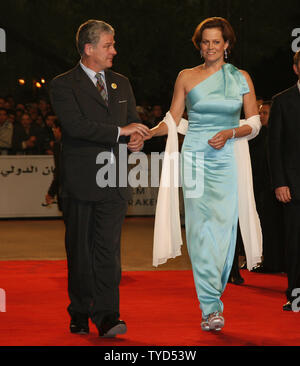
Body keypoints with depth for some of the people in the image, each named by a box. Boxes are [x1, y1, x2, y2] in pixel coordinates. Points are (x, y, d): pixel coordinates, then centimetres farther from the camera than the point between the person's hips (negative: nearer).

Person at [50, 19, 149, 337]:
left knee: (108, 248, -6)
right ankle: (80, 314, 18)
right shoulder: (63, 85, -3)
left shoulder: (121, 84, 16)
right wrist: (120, 131, -17)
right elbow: (75, 125, -17)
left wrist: (136, 139, -4)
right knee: (80, 251, 6)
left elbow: (134, 121, 20)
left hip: (114, 181, 3)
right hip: (80, 181, -3)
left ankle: (106, 315, -8)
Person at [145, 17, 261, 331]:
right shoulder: (187, 77, 8)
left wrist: (230, 133, -11)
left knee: (223, 227, -3)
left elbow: (254, 122, 6)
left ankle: (211, 297, 13)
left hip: (228, 161, 1)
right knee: (200, 229, -8)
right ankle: (211, 308, -7)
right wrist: (147, 133, -9)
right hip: (195, 159, 0)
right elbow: (173, 120, 8)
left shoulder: (241, 78, 8)